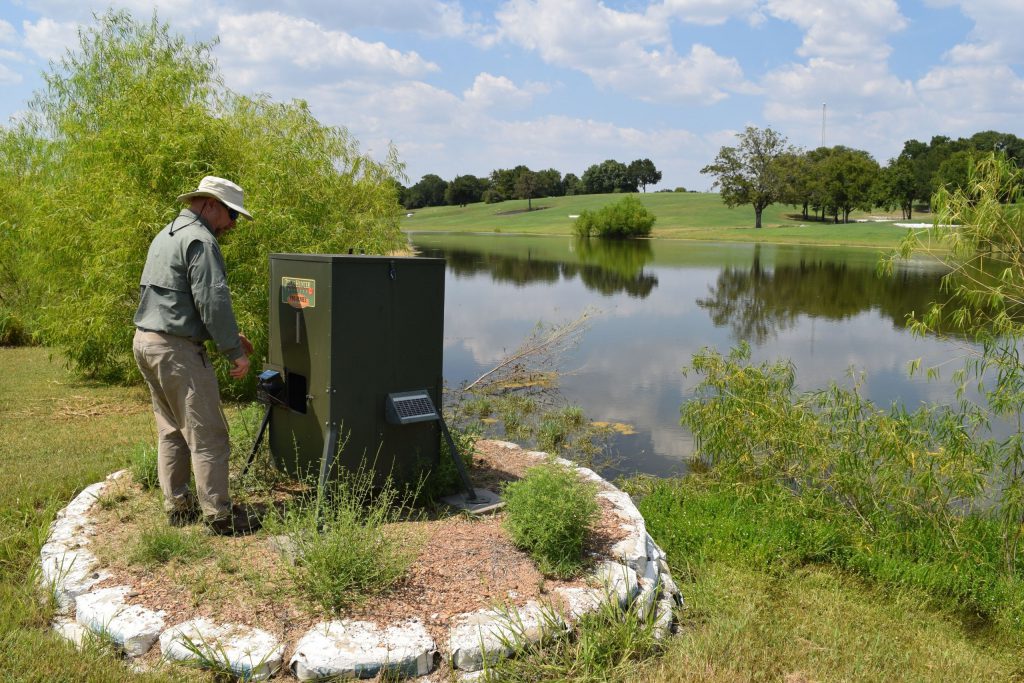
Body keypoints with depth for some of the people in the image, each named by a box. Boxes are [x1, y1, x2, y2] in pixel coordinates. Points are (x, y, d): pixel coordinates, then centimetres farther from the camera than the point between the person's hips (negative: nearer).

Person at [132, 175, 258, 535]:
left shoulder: (166, 235, 19)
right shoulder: (200, 240, -13)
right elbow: (213, 300, -20)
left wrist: (228, 335, 21)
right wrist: (234, 351, -14)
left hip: (146, 341, 10)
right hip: (177, 348, -10)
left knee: (171, 430, 16)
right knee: (207, 434, -5)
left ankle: (177, 505, 22)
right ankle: (218, 514, -1)